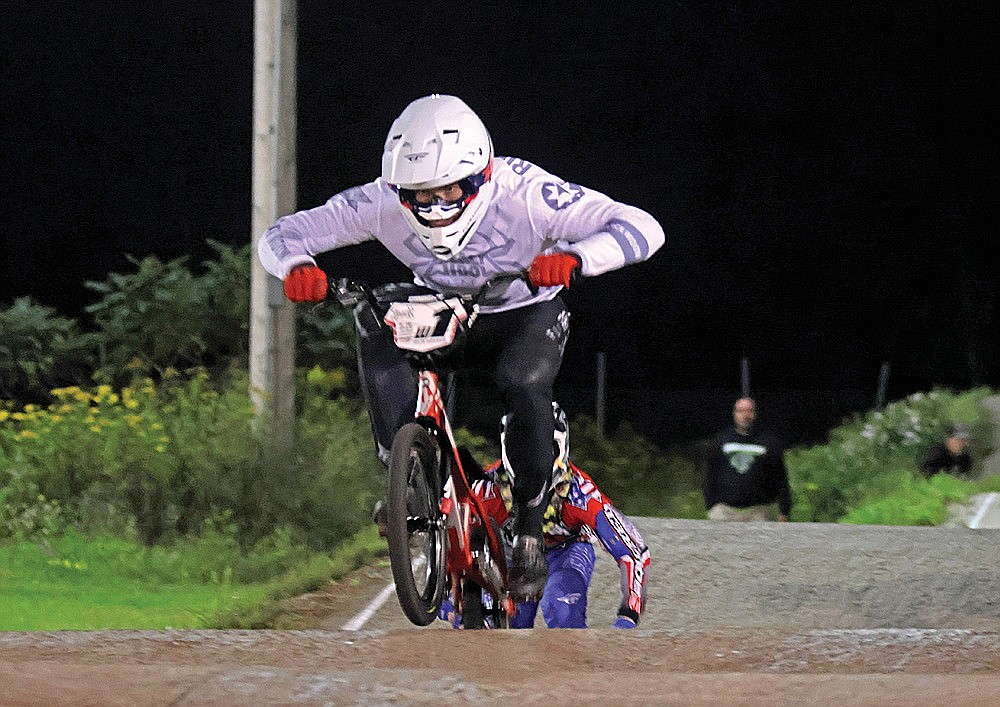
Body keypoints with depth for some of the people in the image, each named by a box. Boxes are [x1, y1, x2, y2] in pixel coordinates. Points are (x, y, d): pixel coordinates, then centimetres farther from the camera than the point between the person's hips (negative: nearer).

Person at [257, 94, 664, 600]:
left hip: (525, 316, -3)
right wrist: (297, 267, -44)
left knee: (523, 386, -34)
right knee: (373, 326, -28)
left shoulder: (522, 193, -32)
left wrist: (572, 258, -55)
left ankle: (529, 531, -13)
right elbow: (284, 234, -18)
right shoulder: (383, 203, -25)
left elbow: (642, 228, -35)